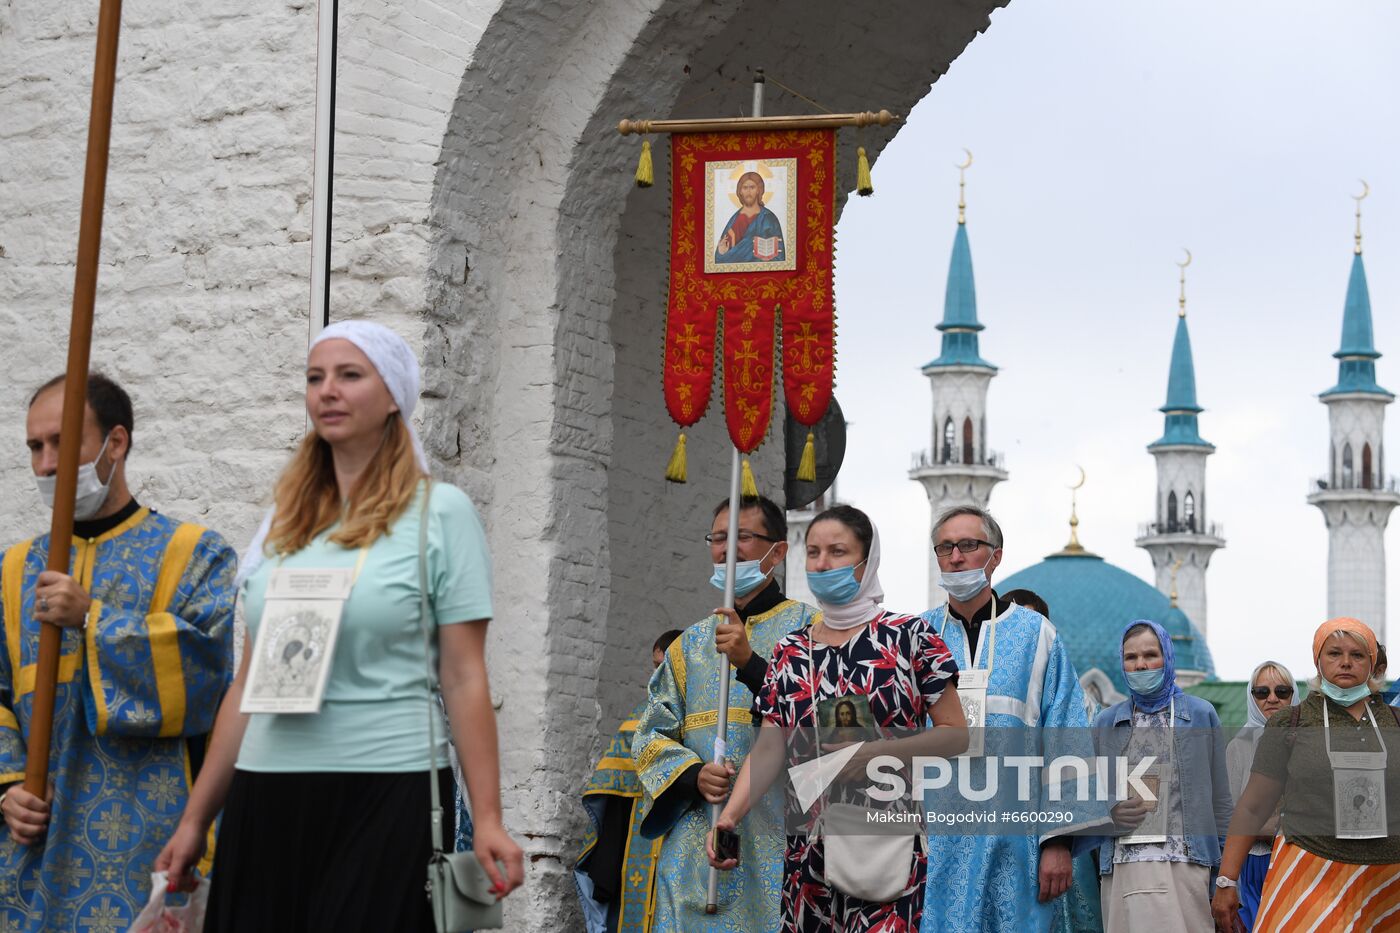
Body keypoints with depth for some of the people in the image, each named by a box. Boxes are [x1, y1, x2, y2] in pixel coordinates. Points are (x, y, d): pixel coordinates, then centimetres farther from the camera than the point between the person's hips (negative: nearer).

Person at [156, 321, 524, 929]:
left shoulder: (439, 511, 0)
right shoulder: (283, 522, 13)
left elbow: (464, 678, -4)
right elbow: (248, 683, 16)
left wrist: (486, 818, -10)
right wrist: (195, 817, 14)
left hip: (386, 794, -4)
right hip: (265, 801, 5)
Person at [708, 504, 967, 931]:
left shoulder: (909, 637, -2)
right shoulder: (790, 652, 11)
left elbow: (956, 734, -3)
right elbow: (767, 750, 6)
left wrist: (877, 752, -16)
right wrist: (729, 816, -10)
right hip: (807, 844, 4)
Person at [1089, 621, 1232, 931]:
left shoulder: (1201, 714, 9)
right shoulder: (1105, 723, 14)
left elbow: (1220, 800, 8)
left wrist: (1223, 875, 2)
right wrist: (1106, 813, -6)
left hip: (1184, 865, -2)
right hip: (1122, 868, 2)